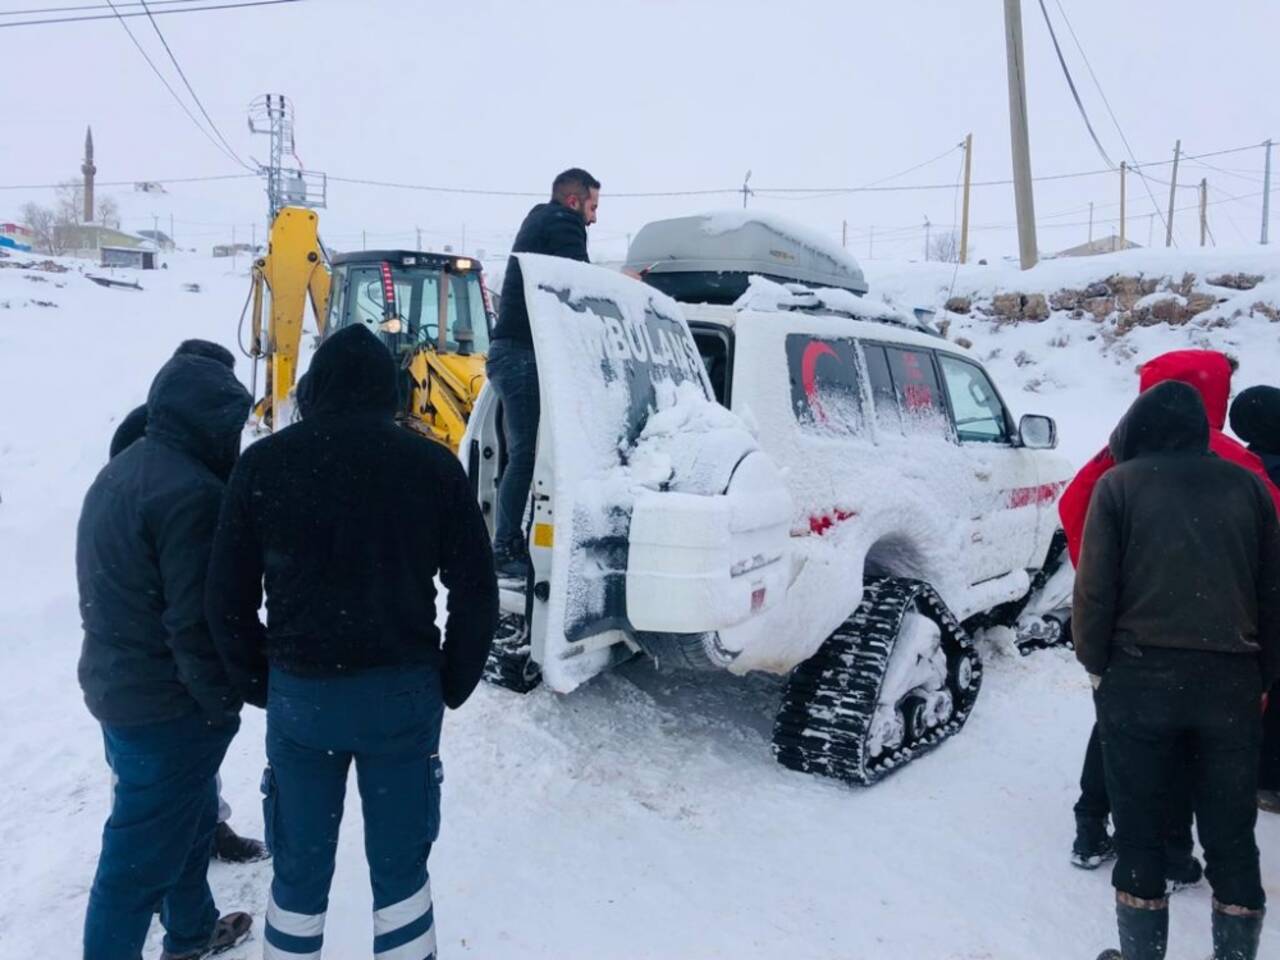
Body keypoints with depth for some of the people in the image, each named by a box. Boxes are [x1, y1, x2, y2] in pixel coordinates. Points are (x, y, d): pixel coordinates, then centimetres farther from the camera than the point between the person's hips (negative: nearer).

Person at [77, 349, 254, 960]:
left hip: (116, 682, 10)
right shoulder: (191, 492, -25)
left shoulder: (119, 472, 8)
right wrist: (225, 702, -13)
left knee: (190, 816, 26)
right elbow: (198, 620, -25)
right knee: (143, 853, 4)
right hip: (169, 704, -10)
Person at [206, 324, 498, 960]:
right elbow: (475, 591, -3)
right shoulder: (432, 464, -4)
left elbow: (226, 598, 0)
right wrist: (451, 684, 8)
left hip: (300, 692, 1)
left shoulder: (264, 464, -3)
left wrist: (258, 683, 13)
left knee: (300, 868, 18)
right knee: (400, 865, 15)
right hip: (405, 691, 0)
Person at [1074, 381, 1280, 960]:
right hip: (1232, 679, 3)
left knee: (1139, 833, 9)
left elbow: (1095, 589, -5)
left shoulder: (1118, 483, -1)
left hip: (1139, 676, -3)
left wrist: (1097, 663, 7)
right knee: (1231, 837, 14)